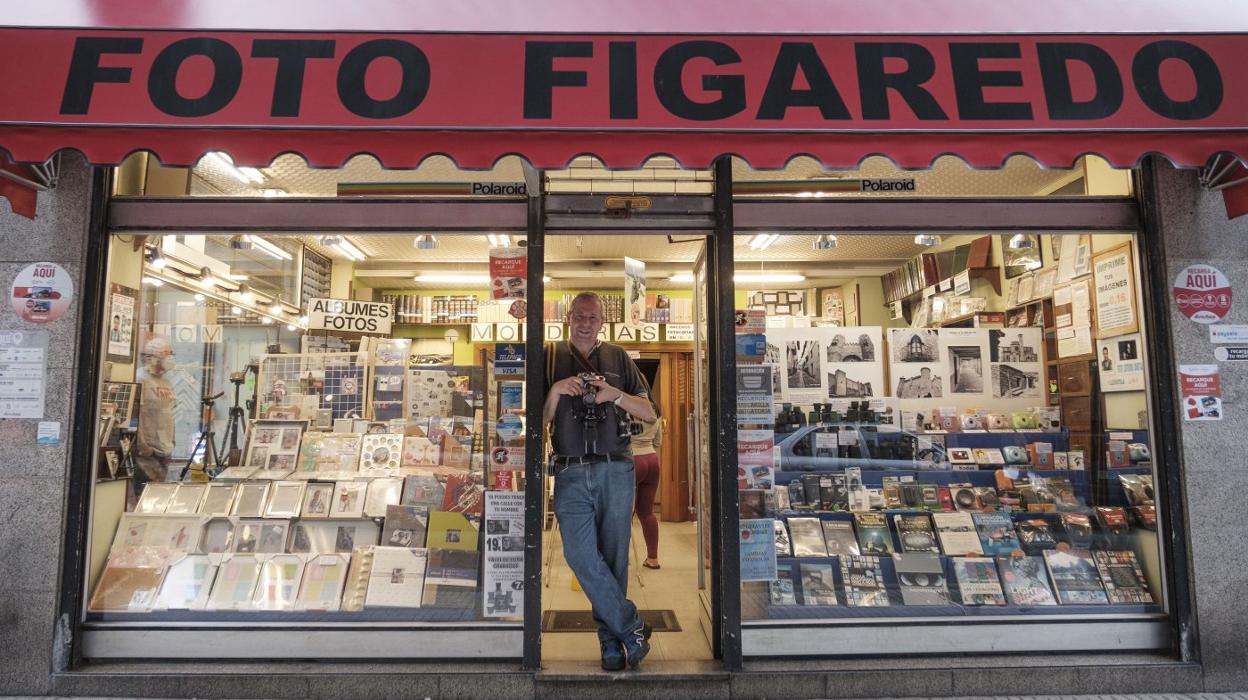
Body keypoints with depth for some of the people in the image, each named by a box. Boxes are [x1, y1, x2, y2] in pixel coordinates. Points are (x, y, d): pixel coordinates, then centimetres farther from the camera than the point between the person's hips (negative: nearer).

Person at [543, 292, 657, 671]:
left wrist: (615, 395, -6)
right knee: (580, 553, -11)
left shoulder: (618, 358, 12)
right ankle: (631, 628, 3)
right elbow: (540, 420, 8)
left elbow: (649, 413, 10)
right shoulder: (551, 358, 11)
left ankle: (612, 640, 19)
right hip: (571, 473, 0)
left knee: (614, 557, 4)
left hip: (616, 471, 0)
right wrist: (556, 390, -8)